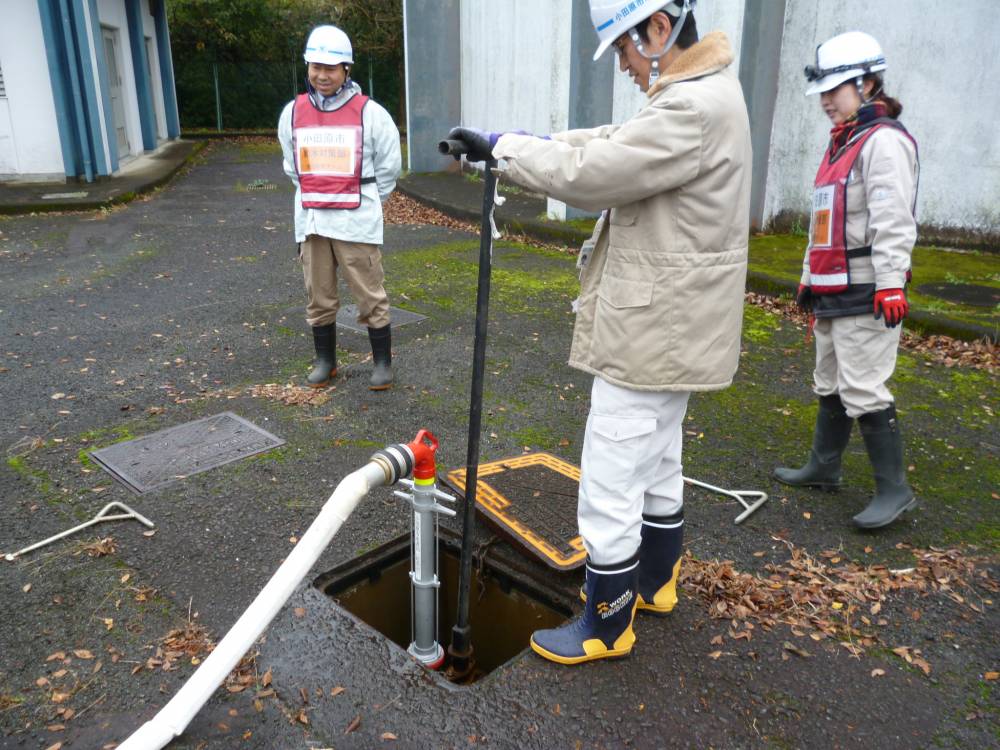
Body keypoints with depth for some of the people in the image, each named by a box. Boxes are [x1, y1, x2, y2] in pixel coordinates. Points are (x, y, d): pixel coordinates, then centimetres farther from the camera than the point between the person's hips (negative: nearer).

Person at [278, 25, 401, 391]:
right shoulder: (293, 113, 6)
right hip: (310, 221, 4)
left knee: (370, 297, 1)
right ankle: (325, 360, 26)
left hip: (356, 222, -4)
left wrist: (364, 203, 7)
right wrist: (316, 198, 12)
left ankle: (383, 362, 14)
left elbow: (388, 167, 4)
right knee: (318, 298, 12)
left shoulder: (369, 113, -5)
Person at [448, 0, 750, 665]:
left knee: (609, 487, 2)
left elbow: (589, 174, -24)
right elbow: (618, 142, 16)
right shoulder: (702, 92, 11)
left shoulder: (694, 107, -22)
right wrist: (533, 142, 3)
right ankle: (655, 582, 43)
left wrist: (504, 146, -10)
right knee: (658, 466, 24)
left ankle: (607, 626, 20)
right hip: (675, 327, 11)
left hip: (650, 335, -11)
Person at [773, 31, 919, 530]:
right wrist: (809, 279, 24)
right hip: (831, 293, 10)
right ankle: (823, 468, 30)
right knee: (829, 384, 17)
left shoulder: (884, 140, -11)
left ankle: (893, 489, 2)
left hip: (865, 295, -10)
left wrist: (891, 284, -27)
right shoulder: (841, 143, 19)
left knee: (863, 390, -9)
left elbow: (892, 221, -21)